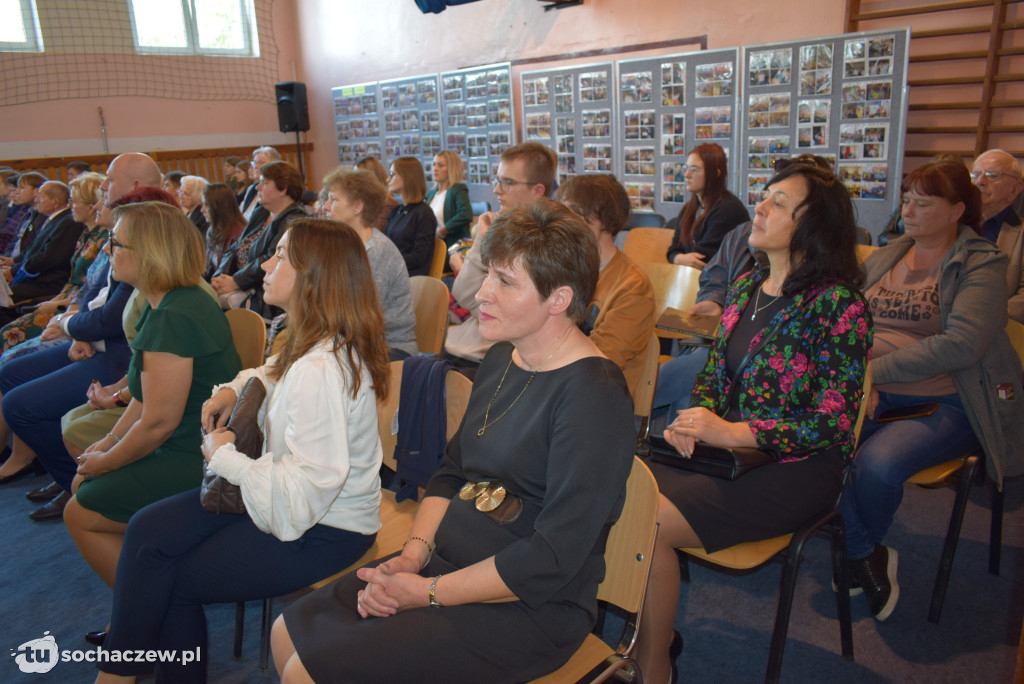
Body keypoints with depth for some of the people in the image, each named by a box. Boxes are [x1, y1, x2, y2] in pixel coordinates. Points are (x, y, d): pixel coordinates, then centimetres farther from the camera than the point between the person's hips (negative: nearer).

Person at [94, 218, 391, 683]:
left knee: (175, 581, 1)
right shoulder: (312, 344, 2)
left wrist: (225, 457, -18)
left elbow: (307, 487, -33)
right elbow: (276, 375, 26)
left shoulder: (320, 369, -31)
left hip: (323, 530, -9)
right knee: (149, 529, 3)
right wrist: (236, 388, 5)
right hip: (284, 494, 9)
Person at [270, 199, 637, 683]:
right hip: (448, 562, 8)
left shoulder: (593, 396, -22)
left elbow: (552, 560, -23)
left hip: (528, 611, -8)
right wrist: (415, 552, -4)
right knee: (289, 633, 5)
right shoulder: (500, 360, 6)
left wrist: (430, 592, -17)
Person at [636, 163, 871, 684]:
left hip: (798, 468, -6)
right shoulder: (746, 286, 10)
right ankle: (653, 631, 5)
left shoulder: (838, 304, -12)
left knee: (651, 524, -23)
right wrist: (695, 419, -6)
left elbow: (834, 423, -15)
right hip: (728, 451, 6)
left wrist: (731, 432, -21)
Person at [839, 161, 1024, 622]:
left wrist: (876, 370, -21)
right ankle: (866, 555, -3)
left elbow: (960, 344, -18)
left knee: (877, 463, -31)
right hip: (876, 394, 5)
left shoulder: (982, 264, -2)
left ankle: (861, 547, 4)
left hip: (946, 405, -4)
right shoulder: (883, 259, 15)